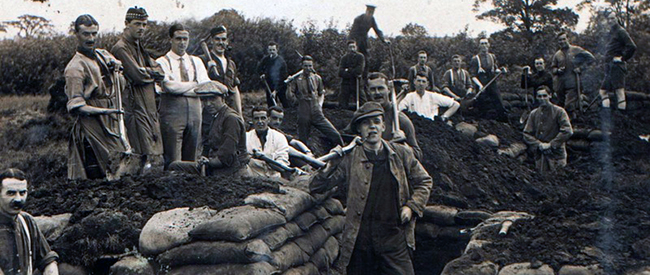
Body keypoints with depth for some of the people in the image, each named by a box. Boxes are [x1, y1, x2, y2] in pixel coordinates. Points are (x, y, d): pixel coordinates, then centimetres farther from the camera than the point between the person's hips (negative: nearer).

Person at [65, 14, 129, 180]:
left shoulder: (104, 55, 11)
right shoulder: (75, 67, -11)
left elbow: (120, 87, 21)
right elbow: (75, 106, -17)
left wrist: (116, 68, 1)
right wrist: (102, 111, -28)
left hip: (113, 123, 7)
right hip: (92, 126, -7)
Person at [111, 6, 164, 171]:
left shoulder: (140, 48, 20)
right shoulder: (120, 48, -9)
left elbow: (161, 73, 11)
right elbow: (139, 76, -18)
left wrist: (145, 71, -6)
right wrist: (152, 73, 1)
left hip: (149, 104, 9)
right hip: (135, 104, -9)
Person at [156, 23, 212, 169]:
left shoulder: (196, 61, 17)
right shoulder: (163, 62, 4)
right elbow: (170, 86, -12)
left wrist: (181, 87, -7)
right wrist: (195, 84, -1)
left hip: (194, 109, 4)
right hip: (172, 110, -4)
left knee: (192, 157, 7)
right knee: (173, 159, -7)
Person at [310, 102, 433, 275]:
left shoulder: (402, 154, 7)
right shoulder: (349, 159, 1)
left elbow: (424, 182, 18)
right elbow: (316, 188, 4)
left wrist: (411, 206, 3)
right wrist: (329, 167, -12)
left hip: (395, 238, 1)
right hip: (360, 240, -1)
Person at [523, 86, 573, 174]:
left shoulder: (558, 111, 0)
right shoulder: (534, 114, 11)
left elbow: (567, 131, -9)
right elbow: (526, 134, 9)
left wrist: (551, 144, -13)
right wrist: (538, 144, -8)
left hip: (556, 154, -3)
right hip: (540, 156, 3)